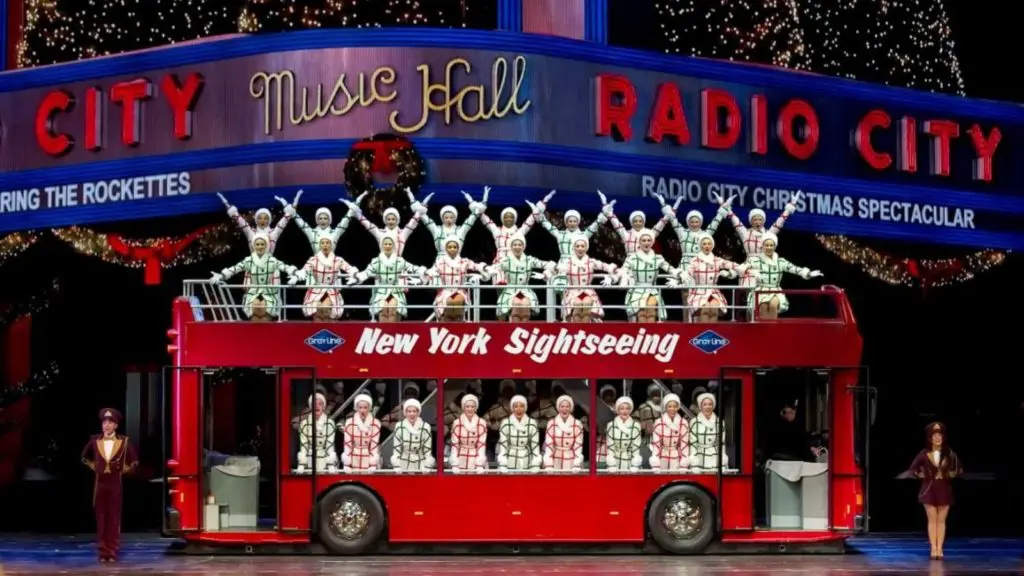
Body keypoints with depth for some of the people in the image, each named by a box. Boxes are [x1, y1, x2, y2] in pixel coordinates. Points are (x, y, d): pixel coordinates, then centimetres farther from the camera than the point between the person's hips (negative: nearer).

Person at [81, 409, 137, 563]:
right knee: (101, 517, 1)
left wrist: (122, 471, 3)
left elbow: (134, 462, 9)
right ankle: (103, 551, 5)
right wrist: (94, 467, 11)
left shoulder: (124, 441, -1)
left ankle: (112, 552, 4)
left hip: (115, 483, -1)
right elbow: (84, 457, 20)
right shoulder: (95, 441, 2)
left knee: (114, 518, 0)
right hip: (100, 483, 1)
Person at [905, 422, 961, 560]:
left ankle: (939, 549, 3)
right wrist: (923, 475, -2)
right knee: (932, 520, -1)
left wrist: (949, 475, -3)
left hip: (944, 489, 1)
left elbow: (959, 470, 7)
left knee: (941, 520, 3)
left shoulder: (949, 454, -1)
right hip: (929, 489, -1)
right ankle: (933, 549, -1)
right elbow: (912, 470, 3)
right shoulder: (924, 454, -3)